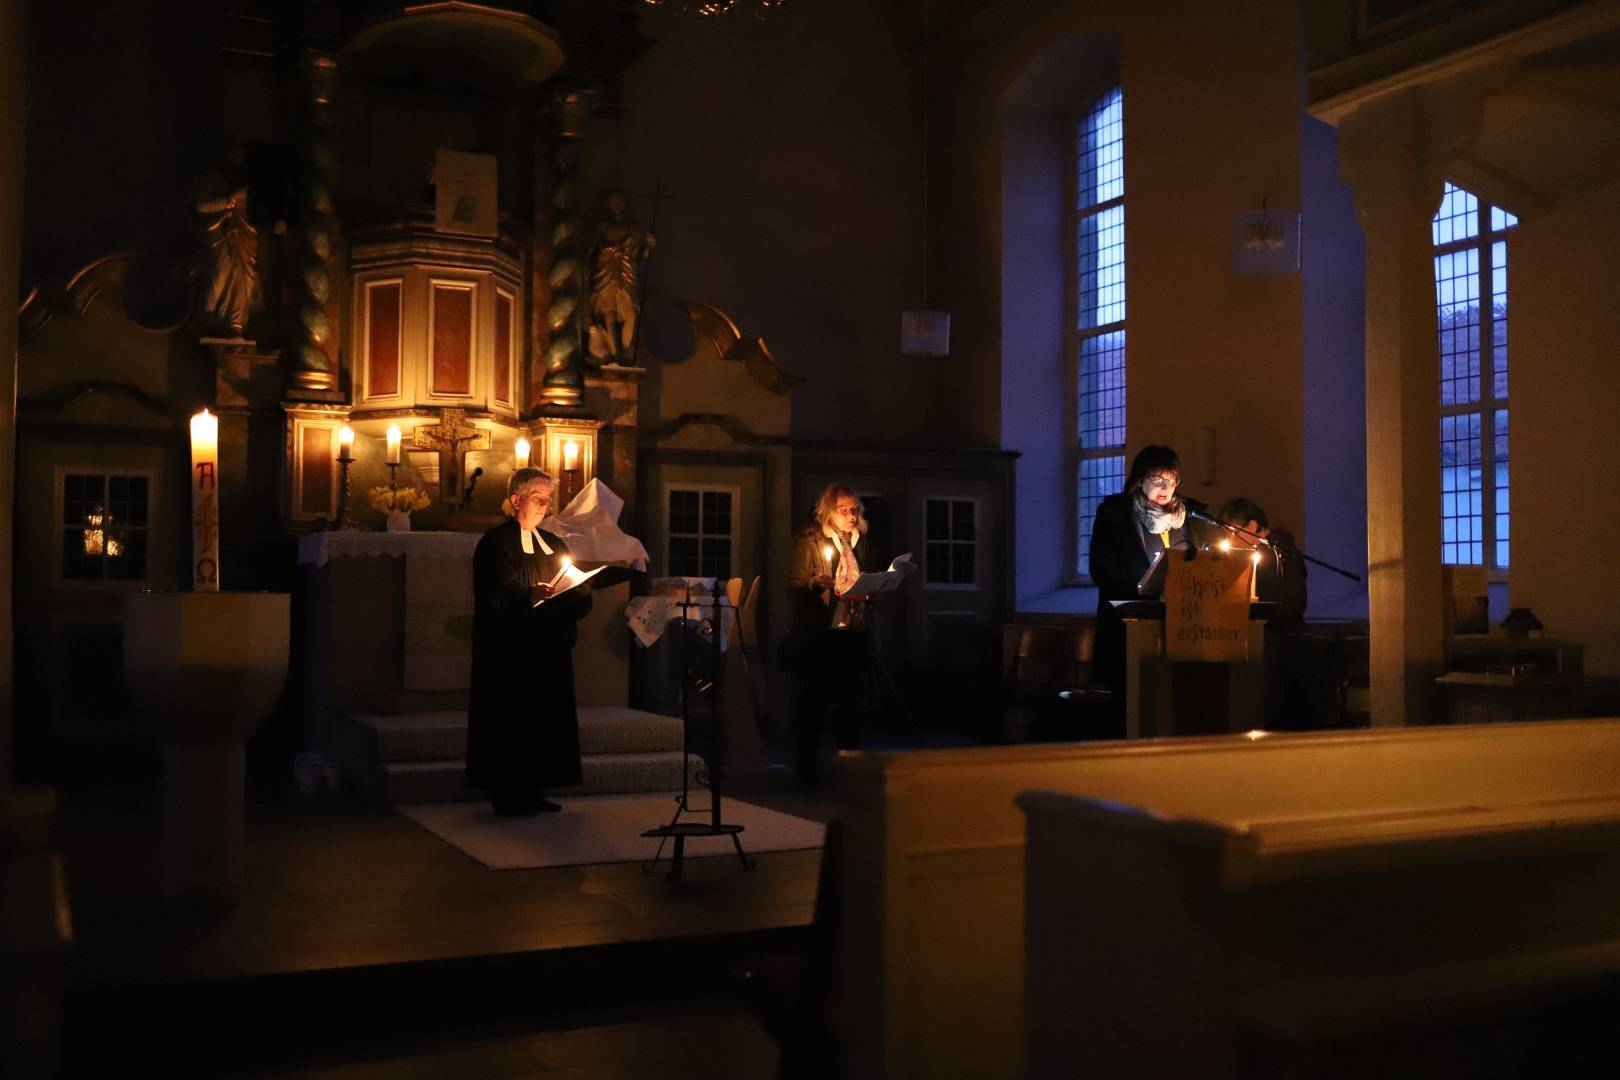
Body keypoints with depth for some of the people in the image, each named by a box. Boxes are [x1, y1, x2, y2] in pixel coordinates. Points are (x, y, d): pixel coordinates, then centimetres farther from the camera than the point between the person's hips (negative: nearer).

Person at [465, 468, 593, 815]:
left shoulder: (553, 544, 18)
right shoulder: (495, 542, -3)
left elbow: (578, 594, 14)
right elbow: (496, 595, -14)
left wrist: (574, 587, -9)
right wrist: (534, 594, -25)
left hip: (548, 652, 7)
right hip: (511, 653, -7)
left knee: (546, 720, 6)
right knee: (511, 721, -4)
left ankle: (532, 791, 13)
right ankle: (507, 795, 2)